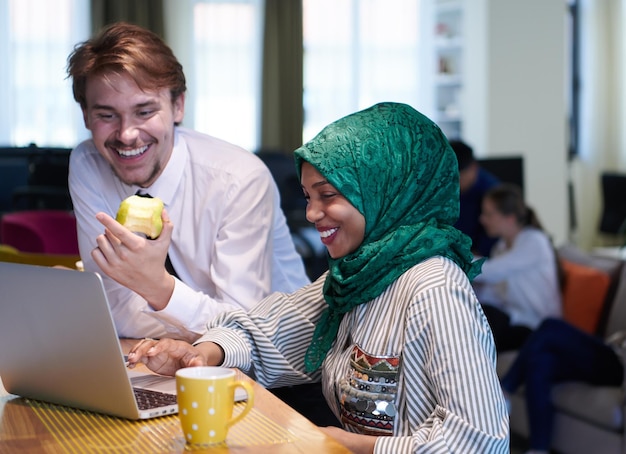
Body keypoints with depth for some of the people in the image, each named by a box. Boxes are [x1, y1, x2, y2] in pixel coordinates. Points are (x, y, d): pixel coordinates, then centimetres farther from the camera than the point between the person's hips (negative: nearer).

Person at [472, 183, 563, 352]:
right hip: (508, 320, 7)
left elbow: (489, 272, -20)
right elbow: (491, 294, 4)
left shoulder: (534, 242, -8)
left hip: (533, 329, -7)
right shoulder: (502, 246, 16)